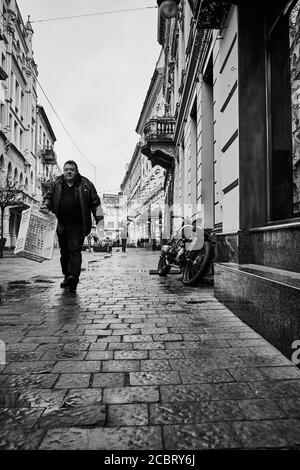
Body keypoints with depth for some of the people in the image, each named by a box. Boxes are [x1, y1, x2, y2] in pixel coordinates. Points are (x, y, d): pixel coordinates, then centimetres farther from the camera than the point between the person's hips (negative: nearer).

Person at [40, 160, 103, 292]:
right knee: (64, 252, 10)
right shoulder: (55, 185, 12)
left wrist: (99, 219, 0)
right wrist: (45, 206, -4)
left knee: (75, 250, -12)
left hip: (77, 226, -3)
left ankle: (73, 277, -19)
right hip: (61, 225, 4)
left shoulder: (86, 184, 5)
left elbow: (95, 202, 5)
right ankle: (67, 277, 22)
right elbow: (48, 198, 19)